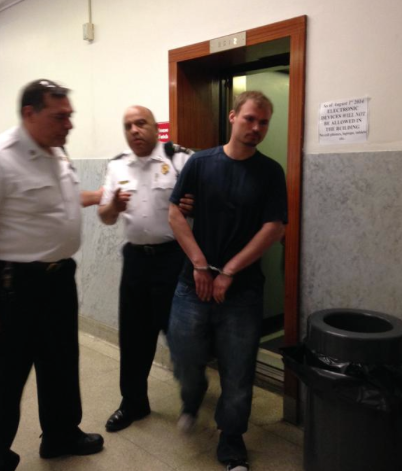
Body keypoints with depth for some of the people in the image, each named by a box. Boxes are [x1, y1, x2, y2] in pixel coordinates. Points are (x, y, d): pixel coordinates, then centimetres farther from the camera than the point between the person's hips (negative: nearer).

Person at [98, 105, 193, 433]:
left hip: (173, 256, -5)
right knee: (133, 332, 13)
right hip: (136, 257, 5)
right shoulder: (118, 167, 9)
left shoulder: (180, 159, -7)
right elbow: (106, 217, 9)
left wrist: (195, 205, -28)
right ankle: (133, 403, 31)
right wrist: (113, 206, -13)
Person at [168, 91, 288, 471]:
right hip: (194, 282, 1)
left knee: (237, 374, 5)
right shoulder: (200, 162, 1)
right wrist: (200, 265, -9)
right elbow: (175, 214, -1)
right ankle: (191, 401, 43)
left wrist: (228, 272, -11)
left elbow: (274, 228, -7)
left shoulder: (270, 172, 0)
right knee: (185, 359, 8)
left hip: (242, 289, 0)